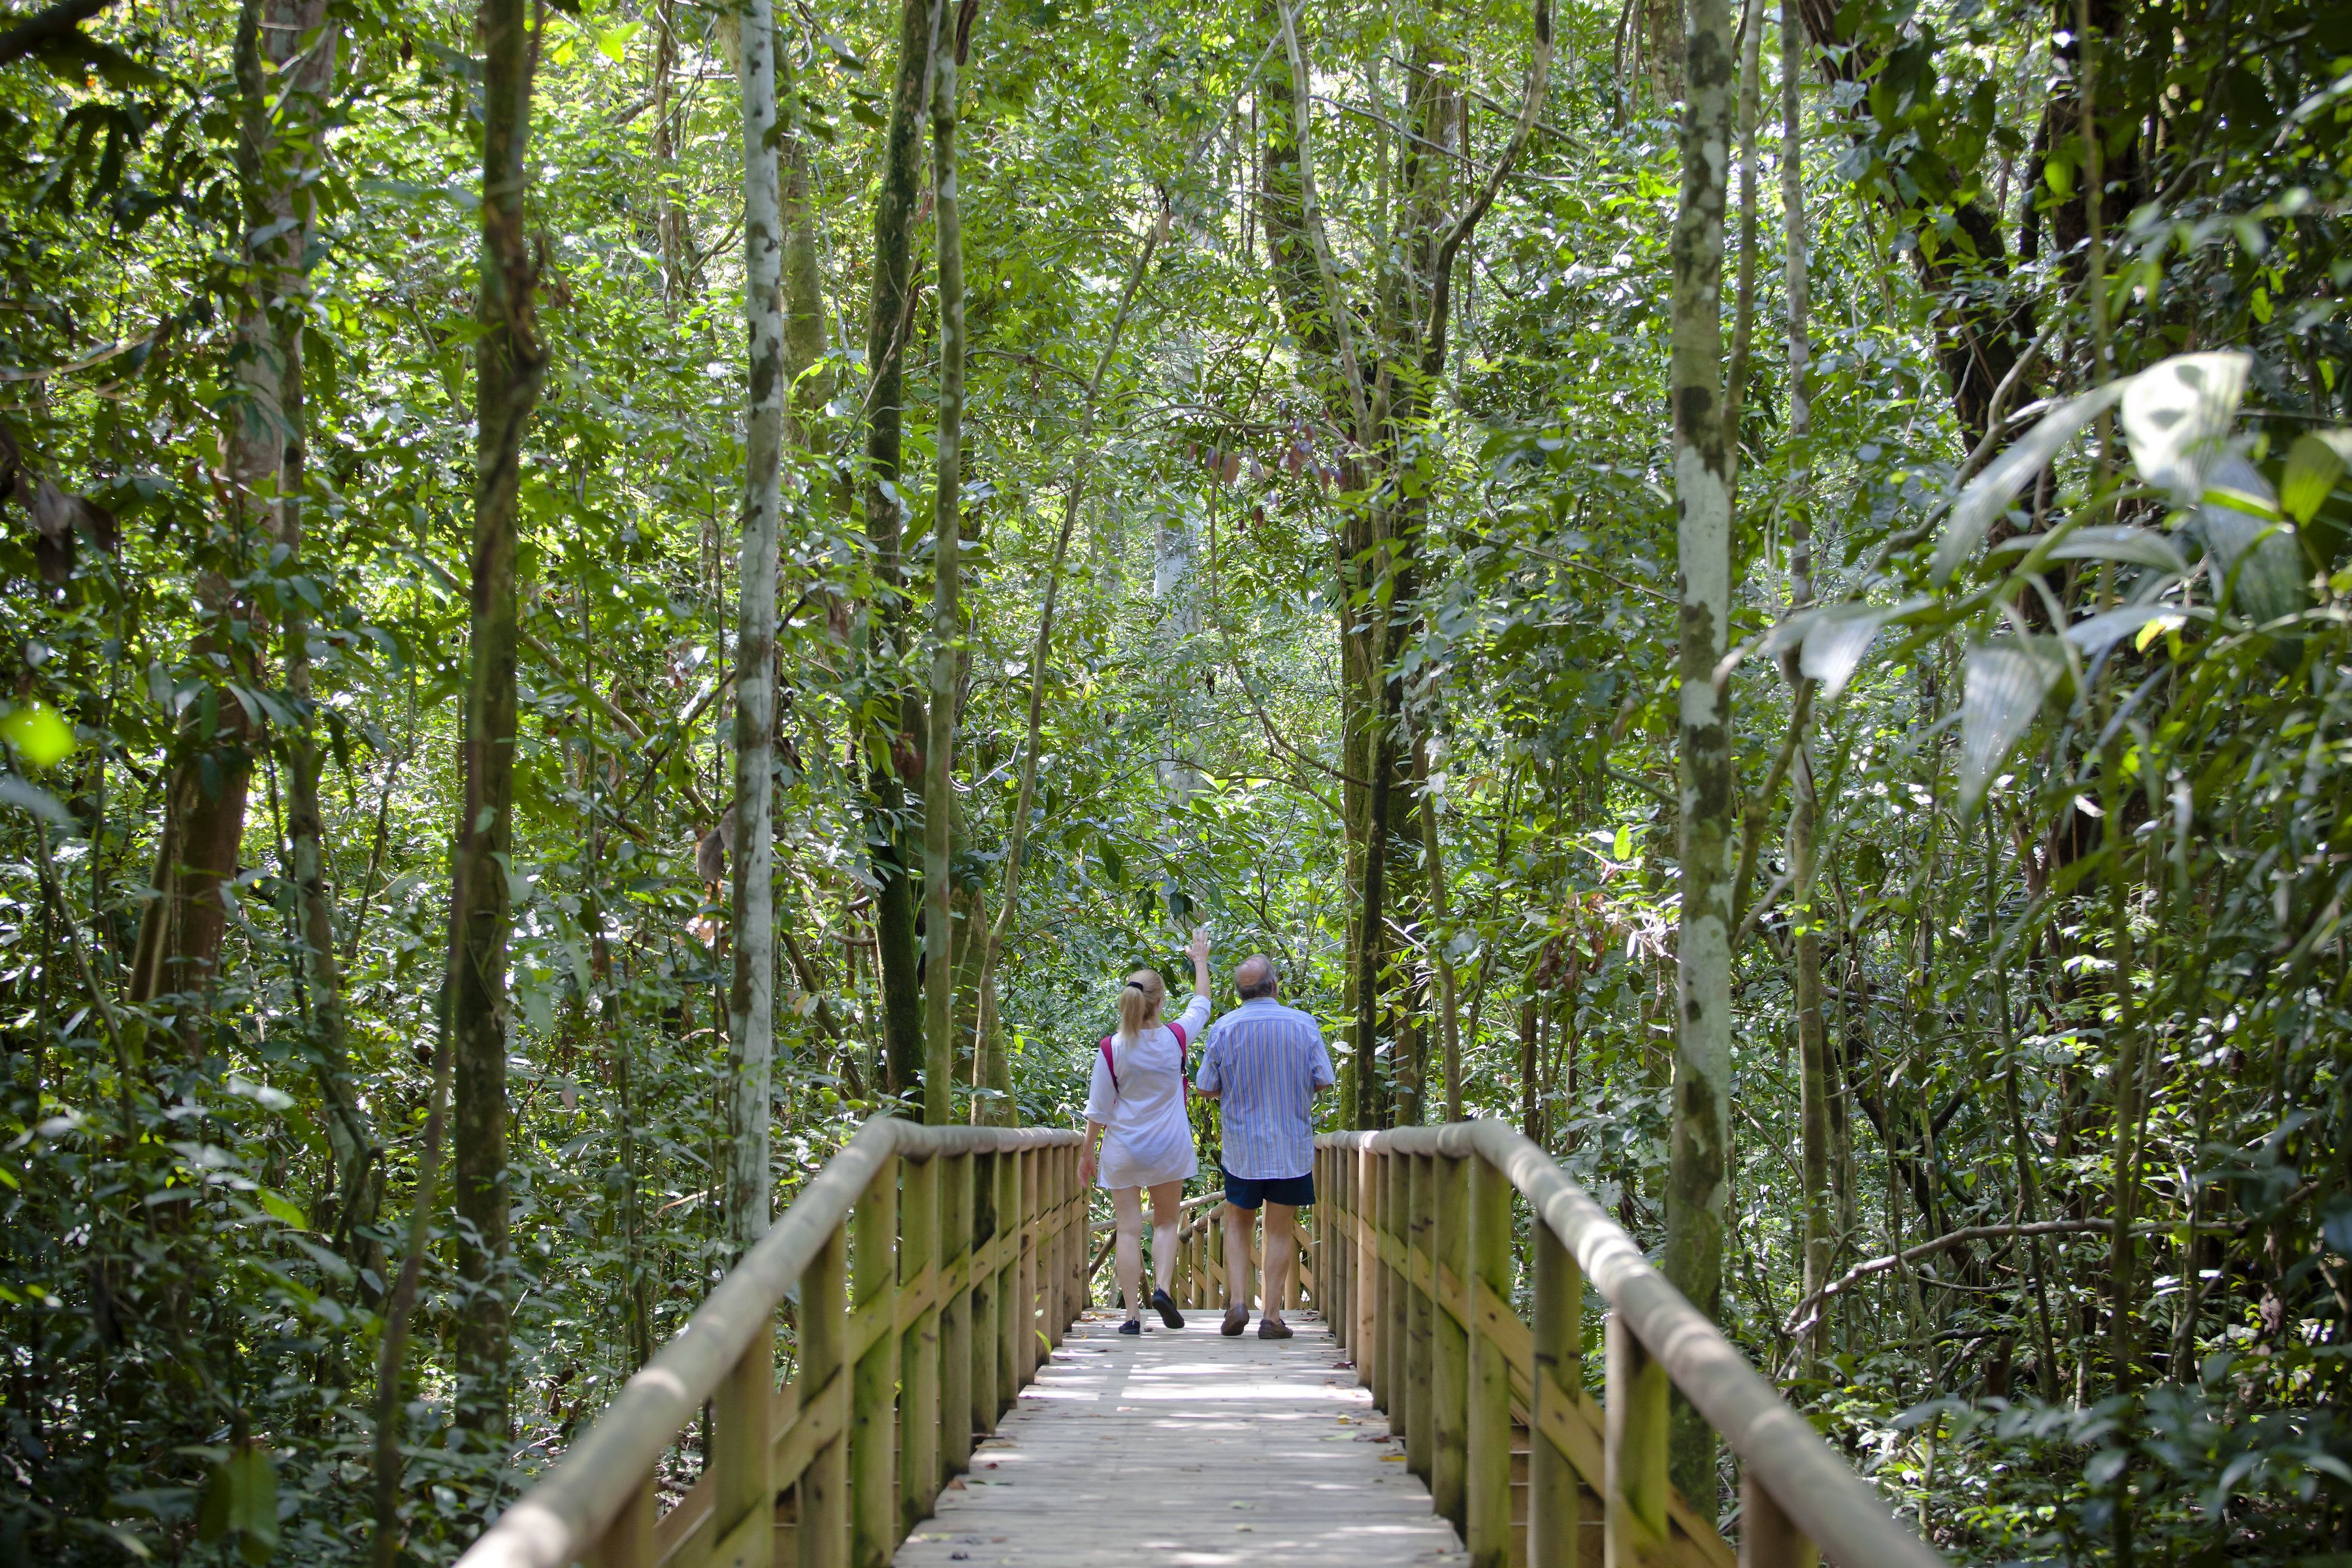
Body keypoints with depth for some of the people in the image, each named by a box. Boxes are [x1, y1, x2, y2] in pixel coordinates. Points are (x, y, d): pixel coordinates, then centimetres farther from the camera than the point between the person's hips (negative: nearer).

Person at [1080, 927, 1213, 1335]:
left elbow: (1098, 1109, -5)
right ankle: (1162, 1287, -7)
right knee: (1166, 1222, 16)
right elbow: (1201, 1005, 12)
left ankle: (1133, 1313, -3)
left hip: (1123, 1148, -1)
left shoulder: (1111, 1050, -10)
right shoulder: (1175, 1039, -8)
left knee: (1129, 1230, 1)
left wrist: (1087, 1152, 6)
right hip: (1168, 1148, 1)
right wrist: (1200, 961, 26)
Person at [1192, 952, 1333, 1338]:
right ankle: (1272, 1317, 4)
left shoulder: (1224, 1028, -6)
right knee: (1280, 1231, 7)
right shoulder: (1304, 1025, -7)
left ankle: (1237, 1302, 1)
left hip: (1242, 1148, 0)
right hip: (1292, 1148, 0)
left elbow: (1207, 1089, -1)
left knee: (1238, 1223, 16)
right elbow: (1323, 1082, -3)